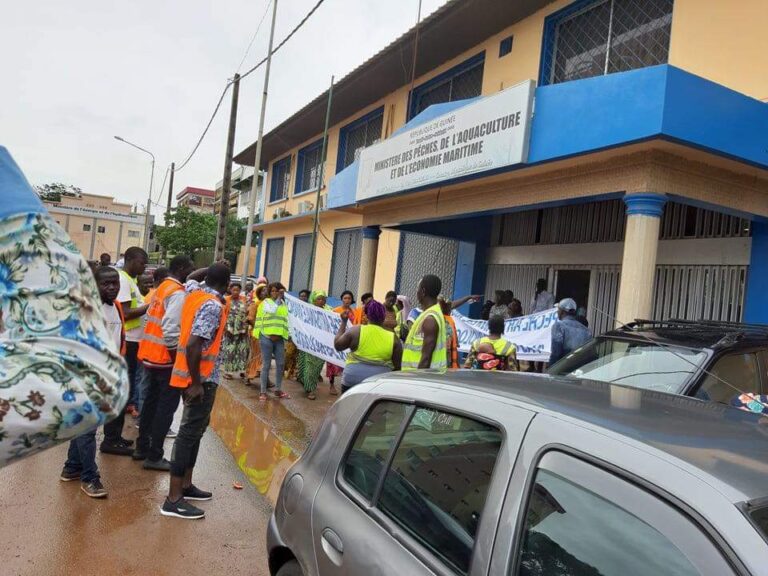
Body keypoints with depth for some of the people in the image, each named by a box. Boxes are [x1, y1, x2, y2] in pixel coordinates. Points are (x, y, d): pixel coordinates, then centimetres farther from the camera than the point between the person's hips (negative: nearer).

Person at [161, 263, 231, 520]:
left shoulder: (194, 291, 5)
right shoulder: (213, 306, -21)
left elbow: (191, 279, 32)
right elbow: (193, 345, -28)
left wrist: (210, 271, 21)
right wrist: (196, 382, -22)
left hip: (193, 375, 10)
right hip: (202, 378, -9)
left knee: (195, 428, 18)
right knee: (190, 432, -4)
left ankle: (185, 485, 28)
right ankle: (173, 499, 2)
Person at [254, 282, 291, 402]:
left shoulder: (284, 305, 11)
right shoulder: (265, 303, 1)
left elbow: (286, 321, 11)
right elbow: (259, 320, -6)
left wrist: (283, 335, 4)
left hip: (279, 338, 4)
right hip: (266, 337, -3)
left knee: (281, 364, 7)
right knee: (266, 365, 0)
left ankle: (278, 389, 21)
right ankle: (263, 392, 8)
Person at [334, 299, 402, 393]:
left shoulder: (356, 331, -4)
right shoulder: (393, 338, -2)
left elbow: (337, 345, 8)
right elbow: (397, 367, 1)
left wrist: (343, 322, 16)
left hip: (353, 379, 0)